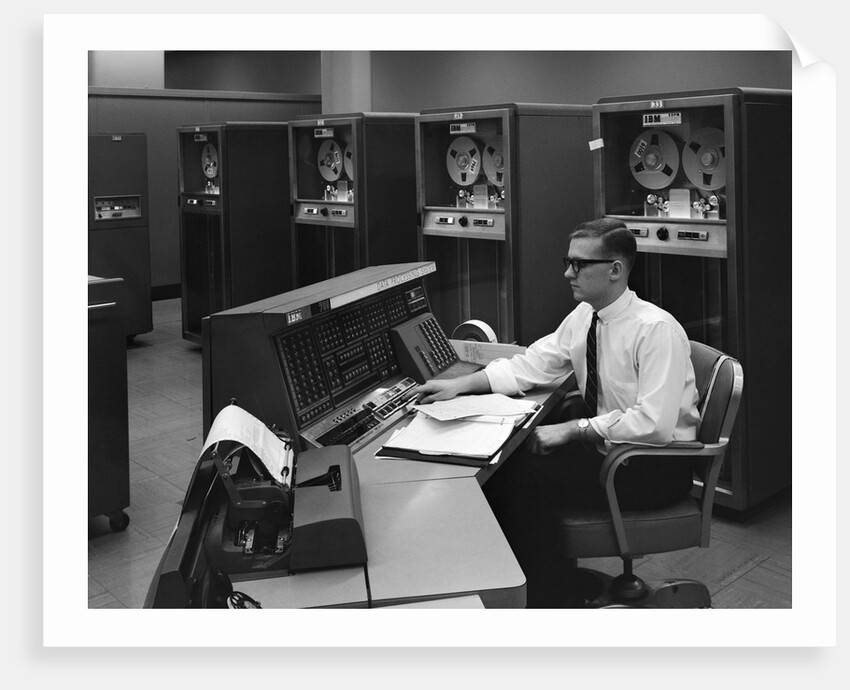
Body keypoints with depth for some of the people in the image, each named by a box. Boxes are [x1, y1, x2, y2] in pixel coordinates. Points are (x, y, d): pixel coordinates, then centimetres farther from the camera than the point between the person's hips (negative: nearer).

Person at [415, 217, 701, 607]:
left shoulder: (656, 329, -22)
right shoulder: (583, 317, 2)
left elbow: (654, 423, -28)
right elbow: (530, 365, 6)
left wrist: (571, 429, -25)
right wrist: (460, 384, -5)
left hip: (656, 465, -8)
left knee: (531, 477, -20)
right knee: (505, 463, -8)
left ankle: (546, 601, -3)